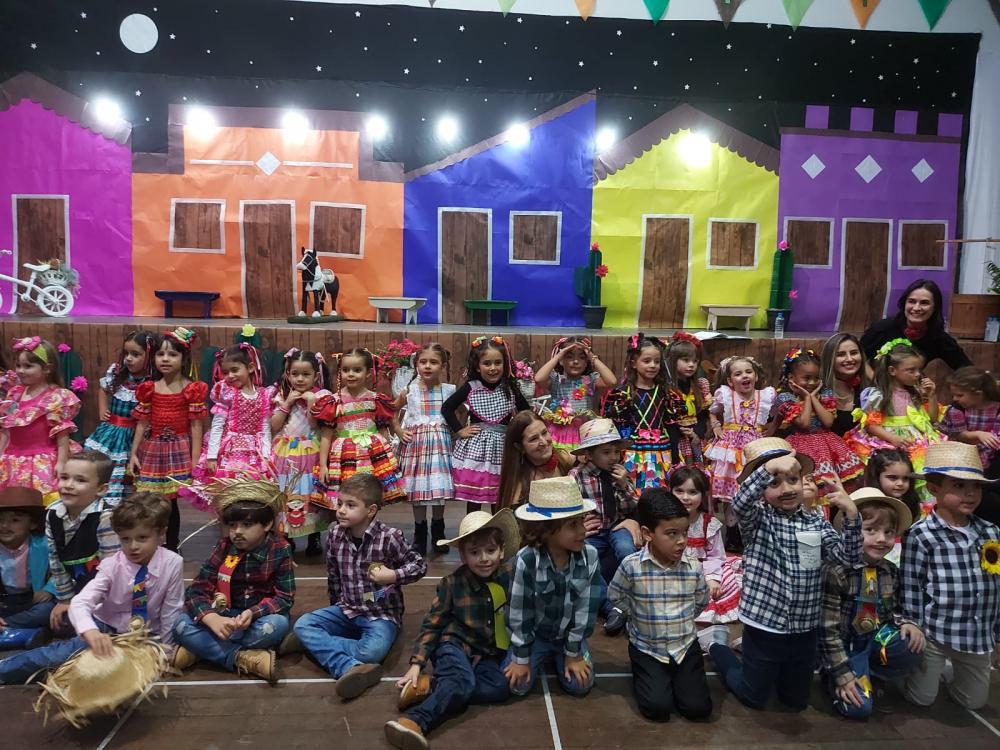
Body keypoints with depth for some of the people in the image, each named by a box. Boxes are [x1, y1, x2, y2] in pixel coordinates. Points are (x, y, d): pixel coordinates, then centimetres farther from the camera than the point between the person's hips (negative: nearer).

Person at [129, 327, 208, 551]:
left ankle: (171, 547, 17)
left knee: (170, 501, 2)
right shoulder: (149, 389, 4)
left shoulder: (192, 389, -6)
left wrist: (195, 461, -7)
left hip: (178, 451, -3)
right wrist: (133, 453, 4)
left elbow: (196, 426, -5)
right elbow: (142, 424, 9)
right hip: (152, 450, 3)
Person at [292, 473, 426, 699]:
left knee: (371, 652, -33)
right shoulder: (334, 536, -2)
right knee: (302, 624, -18)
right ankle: (351, 668, -33)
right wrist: (337, 608, 15)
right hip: (346, 610, 5)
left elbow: (419, 565, -6)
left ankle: (317, 644, -13)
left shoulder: (389, 537, -16)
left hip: (382, 613, -5)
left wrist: (393, 576, -22)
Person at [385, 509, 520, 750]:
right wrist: (416, 664, -9)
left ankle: (429, 687, -25)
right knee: (462, 680, -33)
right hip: (456, 645, -3)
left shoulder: (512, 576, -8)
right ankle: (417, 721, -41)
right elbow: (432, 625, -3)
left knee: (501, 686, -27)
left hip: (490, 654, 3)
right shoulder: (451, 583, -10)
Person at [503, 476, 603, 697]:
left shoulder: (589, 556, -22)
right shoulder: (526, 561, -31)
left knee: (580, 685, -8)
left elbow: (585, 609, -14)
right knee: (517, 685, -11)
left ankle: (559, 656, 24)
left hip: (569, 634, 2)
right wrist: (521, 658, -11)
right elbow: (520, 613, -20)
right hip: (534, 633, -2)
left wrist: (574, 654, -8)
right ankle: (542, 656, 21)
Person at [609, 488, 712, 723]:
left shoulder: (694, 568, -10)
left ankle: (675, 676, 22)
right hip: (647, 648, -2)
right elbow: (615, 596, -1)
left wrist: (681, 619, 3)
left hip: (685, 646, 2)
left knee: (698, 708, -8)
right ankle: (647, 675, 17)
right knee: (657, 709, -14)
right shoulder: (631, 566, -19)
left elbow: (702, 601, 9)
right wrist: (641, 615, -3)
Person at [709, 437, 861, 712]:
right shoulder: (757, 518, -13)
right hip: (763, 628, -4)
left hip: (805, 631, 4)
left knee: (797, 702, 22)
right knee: (753, 699, 15)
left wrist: (851, 515, -22)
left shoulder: (817, 523, 0)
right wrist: (769, 467, -49)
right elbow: (740, 503, -35)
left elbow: (849, 557, -8)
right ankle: (717, 646, 38)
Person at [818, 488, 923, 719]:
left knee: (910, 651, -23)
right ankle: (832, 674, 14)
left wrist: (906, 624, -7)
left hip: (876, 639, 6)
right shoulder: (835, 572, -23)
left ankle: (868, 672, 6)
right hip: (844, 646, -6)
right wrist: (843, 674, -19)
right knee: (858, 707, -17)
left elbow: (893, 611, 16)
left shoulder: (891, 571, -1)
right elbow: (828, 630, -20)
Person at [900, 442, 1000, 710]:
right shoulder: (920, 536, -17)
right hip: (933, 633, -5)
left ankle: (946, 673, 46)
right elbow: (911, 591, -12)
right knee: (922, 698, 8)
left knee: (975, 701, 18)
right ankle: (930, 672, 38)